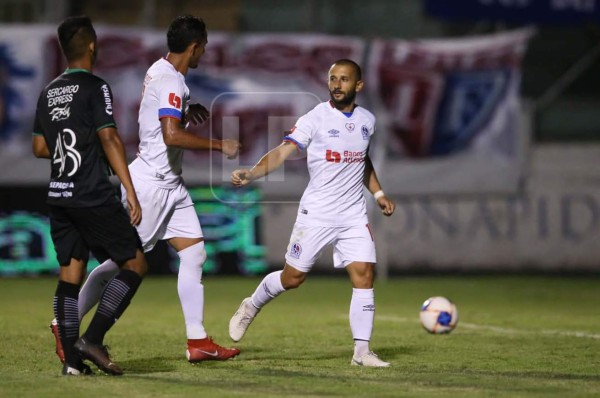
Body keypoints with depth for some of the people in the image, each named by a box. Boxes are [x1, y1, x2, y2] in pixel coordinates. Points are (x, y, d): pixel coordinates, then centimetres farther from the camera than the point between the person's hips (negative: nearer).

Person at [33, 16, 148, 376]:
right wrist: (131, 193, -17)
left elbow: (39, 148, 16)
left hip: (59, 197, 7)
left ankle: (72, 359, 2)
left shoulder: (49, 92, 12)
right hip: (94, 196, -7)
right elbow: (109, 139, -16)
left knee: (70, 273, 8)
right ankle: (93, 339, -10)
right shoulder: (95, 88, -8)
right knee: (135, 263, 0)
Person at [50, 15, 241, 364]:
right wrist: (220, 146, -22)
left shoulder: (163, 71, 10)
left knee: (195, 253, 4)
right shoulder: (171, 82, -19)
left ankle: (198, 341, 4)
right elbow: (172, 135, -31)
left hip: (170, 184, 10)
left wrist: (187, 110, 15)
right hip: (150, 183, -10)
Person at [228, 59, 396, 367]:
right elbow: (283, 151, -20)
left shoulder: (367, 120, 6)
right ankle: (251, 306, 32)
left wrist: (378, 193, 17)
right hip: (316, 214, -4)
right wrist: (251, 173, -35)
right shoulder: (316, 118, -11)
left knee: (364, 275, -9)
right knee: (293, 277, 2)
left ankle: (362, 351, -5)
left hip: (354, 216, 4)